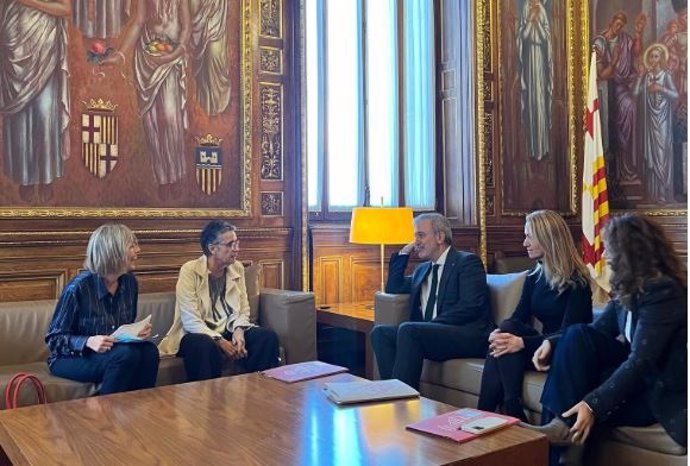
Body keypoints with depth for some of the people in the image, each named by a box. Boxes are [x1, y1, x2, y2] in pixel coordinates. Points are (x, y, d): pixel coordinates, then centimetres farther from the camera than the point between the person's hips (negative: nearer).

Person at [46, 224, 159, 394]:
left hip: (114, 351, 5)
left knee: (149, 351, -25)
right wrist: (88, 342, -31)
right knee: (126, 355, -32)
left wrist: (140, 331, -11)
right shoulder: (78, 287, -20)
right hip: (71, 358, -5)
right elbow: (54, 338, -14)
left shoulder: (129, 281, -1)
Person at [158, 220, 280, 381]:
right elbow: (191, 321, -17)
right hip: (197, 333, -5)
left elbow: (243, 309, 6)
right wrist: (220, 342, -25)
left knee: (268, 336, -18)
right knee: (205, 346, -39)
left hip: (229, 331, 5)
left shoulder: (237, 268, 5)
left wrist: (238, 330, -16)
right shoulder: (189, 271, -12)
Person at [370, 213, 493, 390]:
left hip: (468, 336, -7)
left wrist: (433, 324, -17)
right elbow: (393, 288, 26)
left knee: (408, 330, -30)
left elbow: (470, 306, -11)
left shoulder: (467, 261, 1)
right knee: (380, 332, -13)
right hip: (431, 334, 7)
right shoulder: (423, 269, 24)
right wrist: (403, 253, 18)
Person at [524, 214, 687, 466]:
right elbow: (600, 329, 7)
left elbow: (641, 361, -29)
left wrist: (594, 405, -34)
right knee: (577, 334, -16)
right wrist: (554, 343, -10)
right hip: (632, 370, 8)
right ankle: (563, 426, -21)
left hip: (659, 388, -8)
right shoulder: (630, 285, 5)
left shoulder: (663, 290, -22)